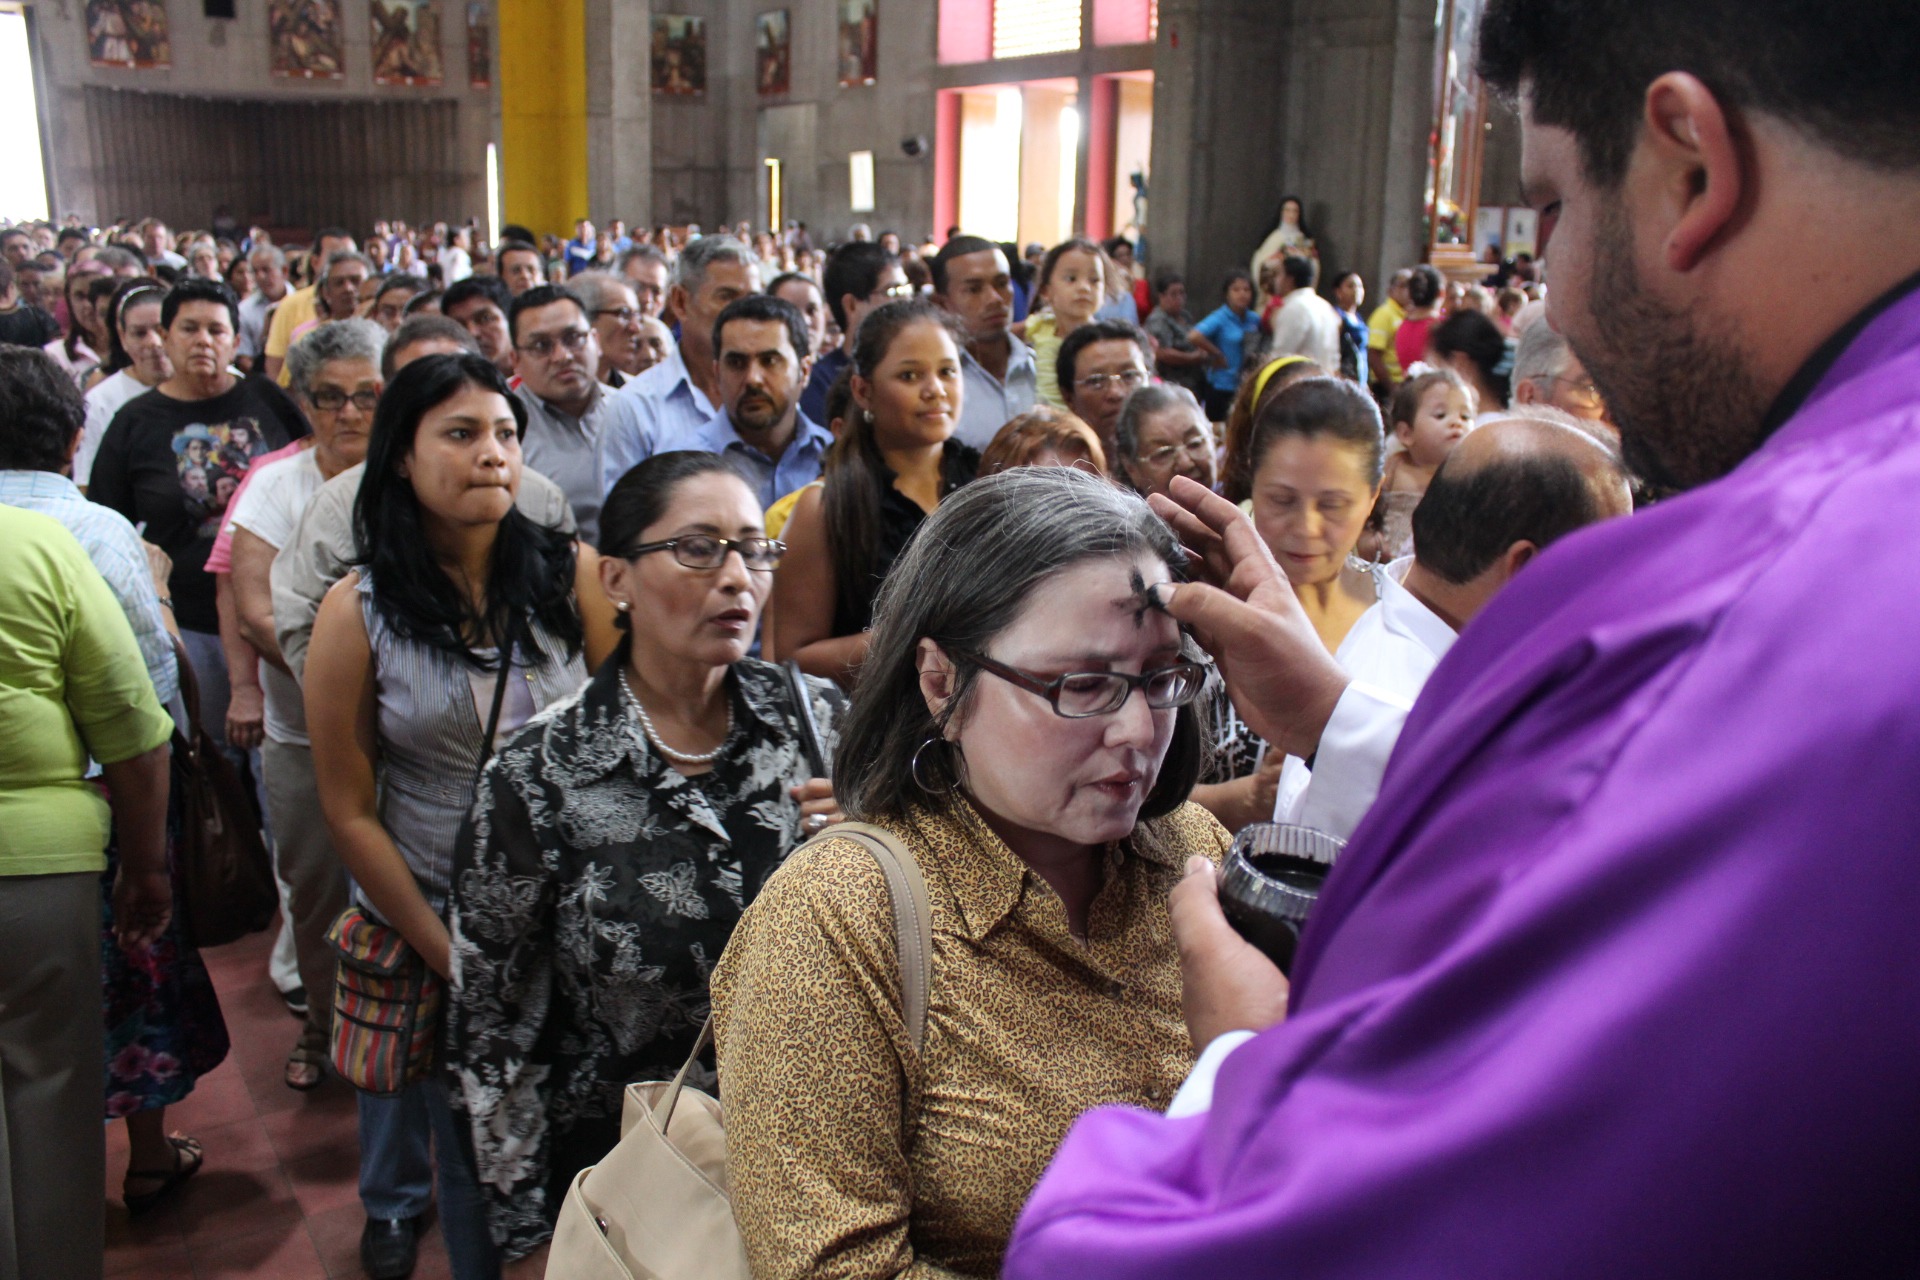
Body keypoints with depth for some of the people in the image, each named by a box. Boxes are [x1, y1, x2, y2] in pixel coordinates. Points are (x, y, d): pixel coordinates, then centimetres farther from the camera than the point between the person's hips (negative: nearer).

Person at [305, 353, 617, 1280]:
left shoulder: (574, 576, -7)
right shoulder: (357, 612, -7)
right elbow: (349, 811, -3)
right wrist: (449, 957, -6)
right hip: (429, 922, 0)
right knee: (474, 1144, 13)